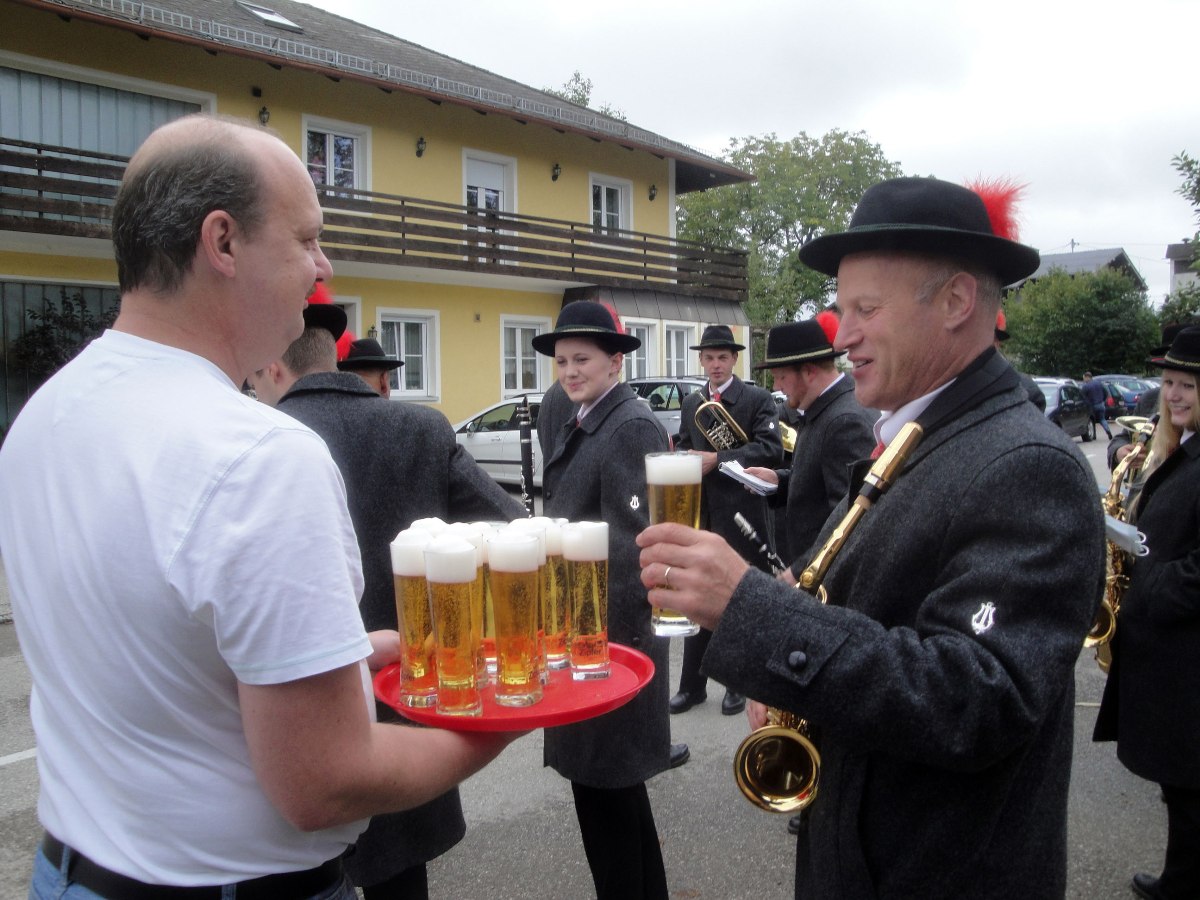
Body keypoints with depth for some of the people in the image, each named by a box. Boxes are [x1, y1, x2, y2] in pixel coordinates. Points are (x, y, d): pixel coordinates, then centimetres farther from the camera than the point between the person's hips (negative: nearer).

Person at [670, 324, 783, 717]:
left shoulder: (758, 399, -5)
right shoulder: (691, 403, 13)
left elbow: (771, 449, -16)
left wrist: (718, 459, -22)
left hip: (742, 516, -5)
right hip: (700, 515, 5)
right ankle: (692, 685, 21)